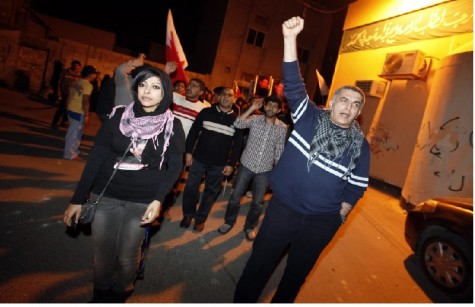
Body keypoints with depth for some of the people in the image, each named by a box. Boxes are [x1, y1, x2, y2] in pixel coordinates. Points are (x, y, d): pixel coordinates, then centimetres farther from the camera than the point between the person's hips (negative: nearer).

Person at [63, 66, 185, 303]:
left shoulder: (172, 126, -8)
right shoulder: (118, 115, -5)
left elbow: (175, 166, -3)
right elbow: (96, 157, -2)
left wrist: (158, 199, -16)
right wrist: (78, 198, -1)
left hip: (142, 201, -1)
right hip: (105, 196, 2)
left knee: (127, 257, 11)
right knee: (101, 256, 13)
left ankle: (119, 293, 42)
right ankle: (100, 294, 43)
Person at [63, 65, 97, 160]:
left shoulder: (75, 82, 10)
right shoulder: (88, 85, -15)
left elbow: (69, 96, 16)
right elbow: (85, 101, -21)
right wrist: (86, 115, -17)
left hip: (71, 109, 9)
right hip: (79, 112, -9)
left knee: (71, 132, 20)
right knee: (75, 133, 2)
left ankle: (70, 151, 33)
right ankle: (70, 154, 11)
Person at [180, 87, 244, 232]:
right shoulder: (206, 112, 0)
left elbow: (237, 144, 1)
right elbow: (193, 132, 2)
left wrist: (231, 164, -3)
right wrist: (188, 151, -4)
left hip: (219, 164, 0)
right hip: (199, 158, 0)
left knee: (211, 192, 10)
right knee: (191, 187, 7)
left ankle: (200, 218, 28)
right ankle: (188, 215, 28)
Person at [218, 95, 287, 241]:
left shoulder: (282, 128, -3)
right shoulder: (255, 119, -6)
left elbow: (279, 151, 3)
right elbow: (237, 124, -23)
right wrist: (252, 108, -21)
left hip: (264, 170, 1)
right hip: (246, 165, 0)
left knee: (258, 203, 10)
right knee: (235, 197, 10)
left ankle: (249, 227, 34)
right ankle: (229, 222, 33)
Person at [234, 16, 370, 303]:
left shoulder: (360, 145, -1)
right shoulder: (309, 117, -5)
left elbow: (357, 186, 7)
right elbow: (293, 83, -15)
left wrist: (340, 214, 1)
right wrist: (291, 38, -23)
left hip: (322, 221, 2)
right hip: (283, 208, -1)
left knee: (297, 274, 20)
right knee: (258, 266, 11)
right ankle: (241, 301, 35)